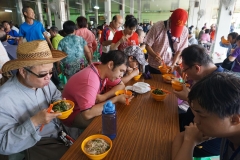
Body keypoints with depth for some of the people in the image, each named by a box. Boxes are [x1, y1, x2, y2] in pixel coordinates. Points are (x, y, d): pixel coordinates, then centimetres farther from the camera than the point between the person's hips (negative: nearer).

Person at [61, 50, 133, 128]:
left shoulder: (104, 69, -11)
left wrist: (103, 97, -21)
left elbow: (121, 85, -1)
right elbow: (87, 114, -42)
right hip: (73, 114, -7)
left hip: (88, 106, 7)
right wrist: (116, 99, -33)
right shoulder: (90, 79, -35)